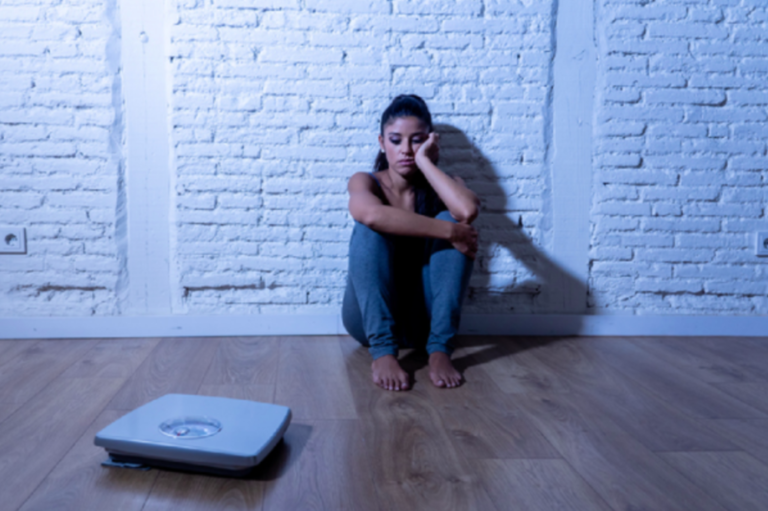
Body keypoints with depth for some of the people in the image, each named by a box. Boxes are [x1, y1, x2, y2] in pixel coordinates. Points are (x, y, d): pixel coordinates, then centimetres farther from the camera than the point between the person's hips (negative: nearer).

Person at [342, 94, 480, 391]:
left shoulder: (438, 187, 2)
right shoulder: (365, 182, -4)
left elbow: (468, 211, -25)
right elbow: (372, 214, -32)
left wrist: (425, 161, -15)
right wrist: (450, 232, -32)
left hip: (423, 320, 2)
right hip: (370, 317, -1)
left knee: (449, 220, -20)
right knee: (371, 227, -25)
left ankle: (440, 349, -27)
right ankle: (382, 350, -34)